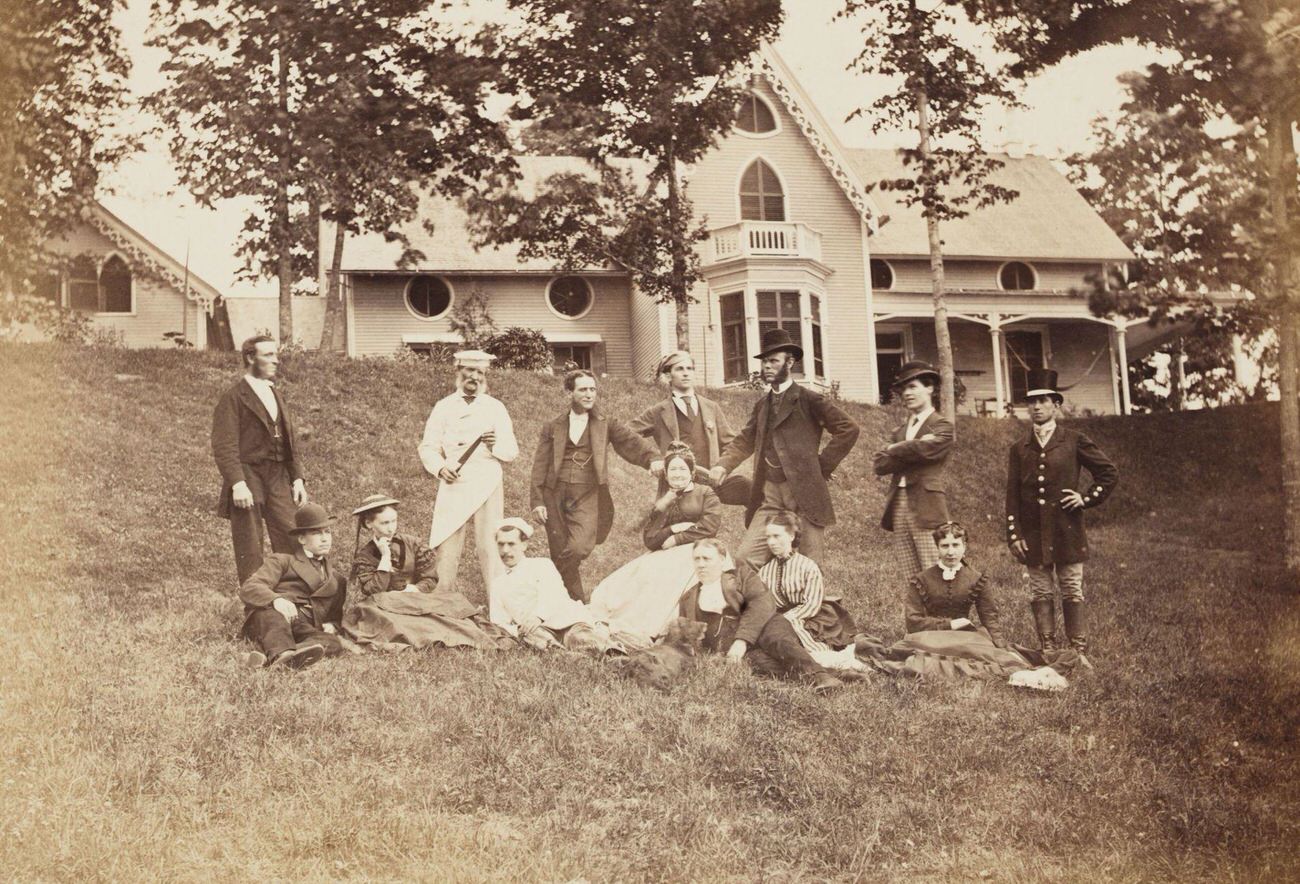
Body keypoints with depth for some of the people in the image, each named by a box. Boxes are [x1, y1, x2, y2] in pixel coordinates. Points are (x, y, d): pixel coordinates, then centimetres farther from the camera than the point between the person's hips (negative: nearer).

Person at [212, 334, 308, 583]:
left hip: (278, 479, 7)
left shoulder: (275, 395, 18)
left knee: (291, 543, 1)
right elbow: (224, 447, -13)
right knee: (250, 551, 0)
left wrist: (297, 478, 11)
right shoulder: (233, 398, -6)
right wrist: (238, 484, -22)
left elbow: (290, 441, 20)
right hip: (247, 480, -6)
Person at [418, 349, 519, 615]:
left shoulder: (495, 408, 9)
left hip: (488, 487, 0)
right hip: (453, 486, 0)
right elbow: (428, 447, 6)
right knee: (447, 551, -2)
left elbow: (512, 452, 7)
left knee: (490, 550, -5)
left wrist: (495, 446, -15)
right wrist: (440, 467, -13)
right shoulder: (444, 407, 9)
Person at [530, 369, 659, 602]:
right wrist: (537, 501, -2)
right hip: (556, 496, 2)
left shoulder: (606, 425, 10)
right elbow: (540, 465, 8)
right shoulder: (552, 427, 11)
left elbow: (632, 443, -5)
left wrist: (653, 458, -24)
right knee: (560, 555, 2)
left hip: (588, 497, -2)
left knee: (579, 548, -21)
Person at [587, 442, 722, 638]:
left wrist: (676, 539, -4)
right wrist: (673, 529, -6)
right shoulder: (662, 501, 25)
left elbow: (710, 525, -5)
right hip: (663, 555, 5)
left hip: (695, 550, -5)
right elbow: (649, 539, 12)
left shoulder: (705, 494, 13)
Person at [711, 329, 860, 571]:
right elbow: (745, 440, 14)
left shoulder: (808, 400, -1)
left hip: (805, 493, -5)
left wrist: (823, 466, -5)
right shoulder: (762, 405, 18)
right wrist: (723, 465, -4)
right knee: (747, 557, -6)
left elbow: (848, 429, -4)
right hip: (769, 494, 5)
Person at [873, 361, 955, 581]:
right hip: (899, 507, 6)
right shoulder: (899, 431, 21)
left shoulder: (942, 426, 3)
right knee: (911, 581, 3)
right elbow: (880, 465, 7)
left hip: (926, 507, -6)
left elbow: (924, 449, -16)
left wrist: (894, 450, 1)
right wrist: (909, 452, -6)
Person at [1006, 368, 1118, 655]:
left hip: (1067, 531, -2)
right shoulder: (1019, 449, 10)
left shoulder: (1074, 441, 3)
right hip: (1033, 534, 2)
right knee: (1040, 594, 4)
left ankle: (1079, 651, 5)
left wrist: (1086, 499, -2)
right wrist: (1014, 534, 0)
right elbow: (1012, 495, 8)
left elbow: (1109, 473, 6)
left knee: (1072, 592, 1)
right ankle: (1047, 651, 9)